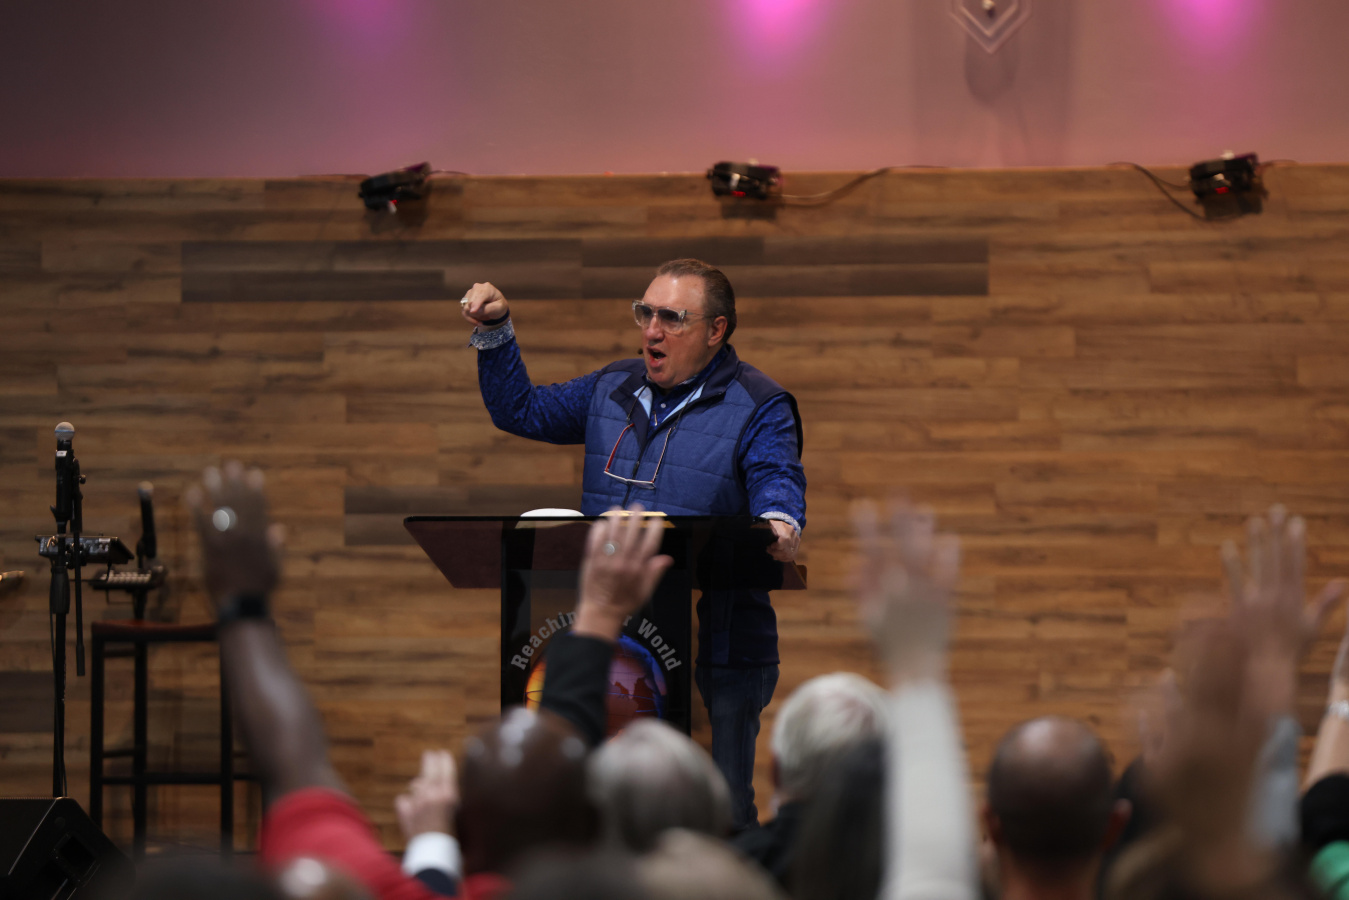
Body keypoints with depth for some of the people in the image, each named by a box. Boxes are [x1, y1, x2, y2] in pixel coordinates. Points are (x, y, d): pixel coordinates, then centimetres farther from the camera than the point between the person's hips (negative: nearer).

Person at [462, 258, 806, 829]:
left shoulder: (759, 408, -1)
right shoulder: (613, 390, 16)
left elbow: (777, 477, -18)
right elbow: (522, 410, 27)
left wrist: (778, 523, -41)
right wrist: (495, 332, 15)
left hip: (715, 651, -5)